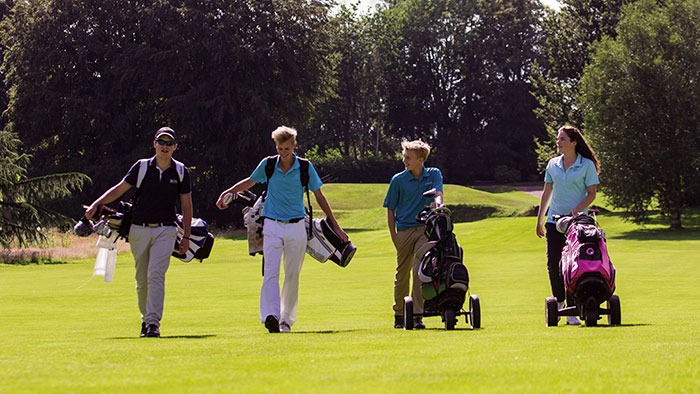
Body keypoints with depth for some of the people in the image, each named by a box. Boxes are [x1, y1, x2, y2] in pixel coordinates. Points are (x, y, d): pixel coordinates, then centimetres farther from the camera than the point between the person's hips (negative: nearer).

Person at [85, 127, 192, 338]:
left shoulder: (180, 171, 4)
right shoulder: (142, 167, 3)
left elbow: (186, 205, 9)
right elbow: (120, 188, 3)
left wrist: (186, 237, 6)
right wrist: (96, 204, -10)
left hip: (165, 230, -2)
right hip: (139, 230, 2)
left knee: (156, 274, -17)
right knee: (141, 279, 5)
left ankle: (154, 322, -20)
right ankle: (146, 319, 22)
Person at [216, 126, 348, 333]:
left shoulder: (305, 167, -1)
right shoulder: (268, 164, 1)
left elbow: (319, 196, 7)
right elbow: (249, 182, 19)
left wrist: (335, 225, 8)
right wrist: (226, 193, 7)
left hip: (296, 228, 0)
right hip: (272, 226, 0)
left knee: (292, 275, 2)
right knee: (271, 272, -15)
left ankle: (286, 319, 11)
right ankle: (271, 315, -26)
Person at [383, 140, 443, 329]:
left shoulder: (434, 174, 7)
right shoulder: (398, 180, 4)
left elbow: (438, 194, -8)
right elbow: (390, 209, 8)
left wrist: (436, 202, -33)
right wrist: (393, 236, 1)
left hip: (425, 230, -1)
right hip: (404, 231, 1)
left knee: (420, 271, -13)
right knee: (402, 274, 5)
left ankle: (417, 315, -12)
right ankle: (399, 315, 19)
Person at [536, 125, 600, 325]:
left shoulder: (587, 165, -2)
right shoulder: (553, 164, 10)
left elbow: (591, 194, -3)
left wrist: (577, 210, -19)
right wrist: (539, 220, 17)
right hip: (555, 220, 4)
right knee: (553, 264, -4)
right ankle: (559, 303, 15)